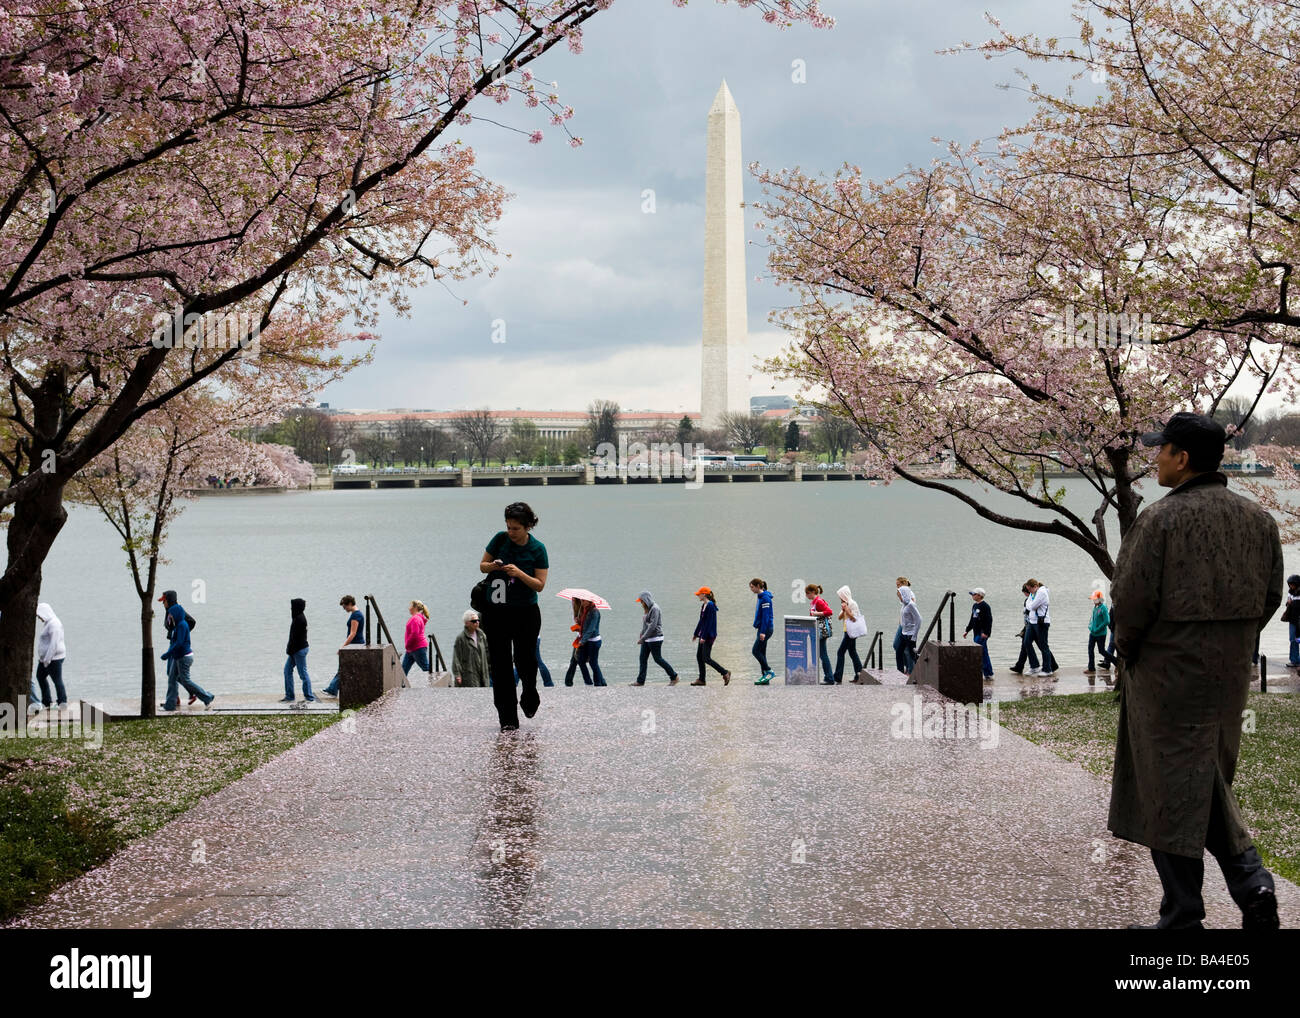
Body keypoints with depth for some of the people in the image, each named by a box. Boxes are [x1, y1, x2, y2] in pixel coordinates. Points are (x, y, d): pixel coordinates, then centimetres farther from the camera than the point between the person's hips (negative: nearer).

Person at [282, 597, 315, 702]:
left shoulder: (299, 619, -20)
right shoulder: (299, 617, 12)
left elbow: (295, 636, -22)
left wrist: (290, 649, -17)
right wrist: (289, 648, 17)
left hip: (299, 650, -10)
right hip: (297, 650, 10)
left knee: (303, 673, -3)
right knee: (287, 670, 13)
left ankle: (310, 698, 3)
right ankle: (289, 696, 17)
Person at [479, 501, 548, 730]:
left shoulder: (537, 549, -6)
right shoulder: (500, 539, -2)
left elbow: (540, 584, -7)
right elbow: (482, 566, 8)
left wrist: (519, 573, -23)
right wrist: (493, 566, -15)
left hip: (526, 612, -1)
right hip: (496, 611, 1)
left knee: (524, 659, 0)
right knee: (500, 664, -2)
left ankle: (529, 696, 34)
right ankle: (508, 720, 2)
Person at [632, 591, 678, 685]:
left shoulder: (654, 609, -17)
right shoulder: (646, 609, 11)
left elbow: (652, 625, -23)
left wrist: (643, 638, -23)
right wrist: (641, 636, 15)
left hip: (655, 639, -9)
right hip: (647, 639, 9)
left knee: (658, 659, -2)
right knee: (643, 659, 4)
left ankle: (674, 677, 10)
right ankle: (640, 681, 6)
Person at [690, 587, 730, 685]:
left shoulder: (710, 606, -16)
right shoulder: (703, 605, 13)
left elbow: (709, 622, -20)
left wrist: (704, 636, -22)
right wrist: (696, 633, 25)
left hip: (709, 635, -10)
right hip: (703, 635, 10)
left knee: (706, 658, -10)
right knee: (699, 656, 8)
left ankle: (725, 673, -2)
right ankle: (701, 679, 12)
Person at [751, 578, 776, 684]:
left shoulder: (765, 598, -15)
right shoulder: (760, 597, 15)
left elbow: (766, 616, -20)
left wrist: (763, 632, -23)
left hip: (766, 628, -10)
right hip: (762, 628, 10)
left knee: (756, 651, -9)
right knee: (761, 652, 8)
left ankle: (769, 672, -4)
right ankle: (765, 676, 10)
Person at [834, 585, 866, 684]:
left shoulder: (852, 604, -11)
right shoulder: (845, 604, 17)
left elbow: (854, 618, -16)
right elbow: (840, 617, 13)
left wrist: (846, 609, -20)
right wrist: (843, 610, -5)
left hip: (851, 632, -10)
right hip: (847, 631, 10)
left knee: (840, 652, -11)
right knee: (852, 653, 12)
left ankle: (838, 678, -12)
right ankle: (859, 676, 16)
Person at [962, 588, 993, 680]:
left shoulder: (985, 606, -12)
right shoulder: (974, 606, 16)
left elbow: (989, 620, -18)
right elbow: (972, 620, 25)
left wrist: (985, 632, -23)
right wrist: (967, 630, 21)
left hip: (983, 634, -9)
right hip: (977, 634, 10)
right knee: (984, 654, 11)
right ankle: (989, 673, 16)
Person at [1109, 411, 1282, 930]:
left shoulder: (1161, 519, -15)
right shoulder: (1257, 518, 5)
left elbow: (1132, 600, -16)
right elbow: (1270, 596, 9)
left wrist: (1126, 648, 2)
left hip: (1168, 674, -6)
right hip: (1230, 674, 7)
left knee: (1172, 792, 2)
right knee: (1211, 785, 21)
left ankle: (1183, 917, 8)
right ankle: (1252, 882, 5)